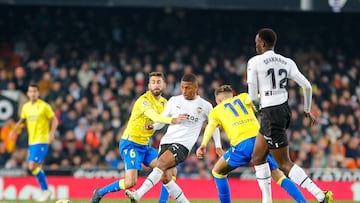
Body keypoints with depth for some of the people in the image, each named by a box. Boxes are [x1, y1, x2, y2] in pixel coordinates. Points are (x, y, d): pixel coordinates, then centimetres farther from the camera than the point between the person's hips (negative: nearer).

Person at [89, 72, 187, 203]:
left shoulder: (164, 102, 9)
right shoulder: (144, 100, -18)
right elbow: (154, 117, -36)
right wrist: (172, 120, -52)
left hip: (144, 146, 8)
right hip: (130, 144, -8)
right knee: (131, 182, -18)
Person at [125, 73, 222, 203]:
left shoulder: (205, 106, 4)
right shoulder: (174, 101, 10)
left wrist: (218, 146, 19)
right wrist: (151, 126, -5)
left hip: (183, 144, -5)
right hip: (166, 141, 5)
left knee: (161, 163, -28)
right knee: (165, 178, -3)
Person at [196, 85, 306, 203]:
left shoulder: (215, 111, 23)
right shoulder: (243, 97, 29)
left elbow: (211, 125, 2)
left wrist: (203, 144, -10)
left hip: (242, 144, -2)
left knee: (218, 172, 21)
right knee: (276, 174, 8)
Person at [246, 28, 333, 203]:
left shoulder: (254, 62, -8)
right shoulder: (287, 62, 9)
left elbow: (253, 97, -9)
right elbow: (307, 86, 5)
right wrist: (307, 110, 21)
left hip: (270, 113, -8)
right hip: (284, 109, 8)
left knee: (284, 164, -5)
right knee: (257, 158, 19)